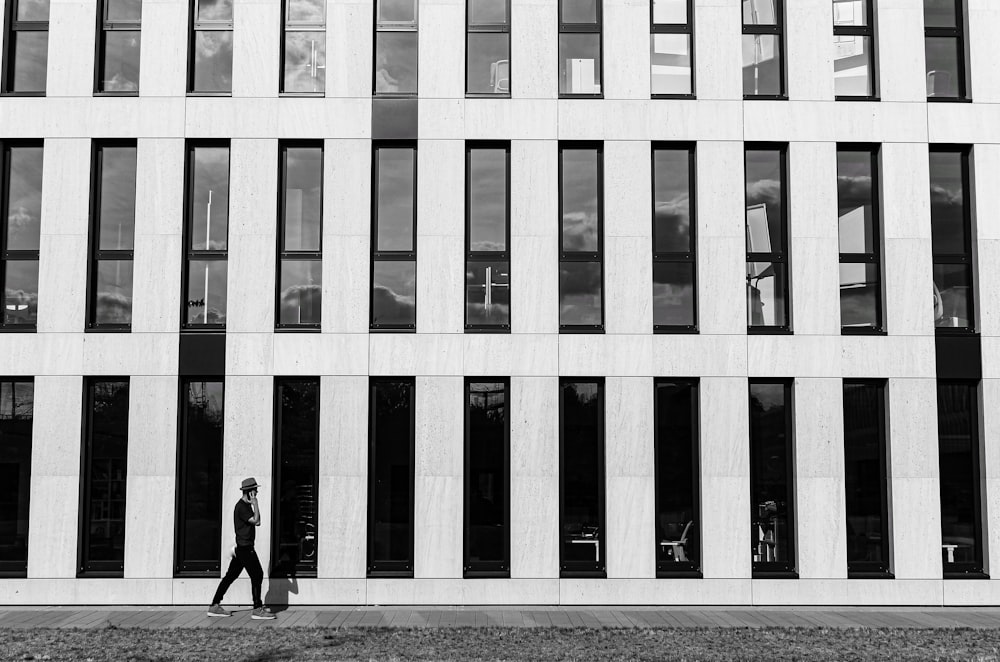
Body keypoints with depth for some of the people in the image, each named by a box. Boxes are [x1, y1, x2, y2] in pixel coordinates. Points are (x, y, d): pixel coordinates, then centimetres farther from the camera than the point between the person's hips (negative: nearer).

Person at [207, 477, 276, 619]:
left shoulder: (246, 505, 16)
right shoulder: (242, 507, -15)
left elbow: (257, 522, 21)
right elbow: (256, 521, -24)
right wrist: (255, 504, -18)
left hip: (241, 547, 10)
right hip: (245, 547, -10)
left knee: (231, 576, 11)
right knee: (257, 575, -9)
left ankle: (215, 606, 15)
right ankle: (257, 609, -7)